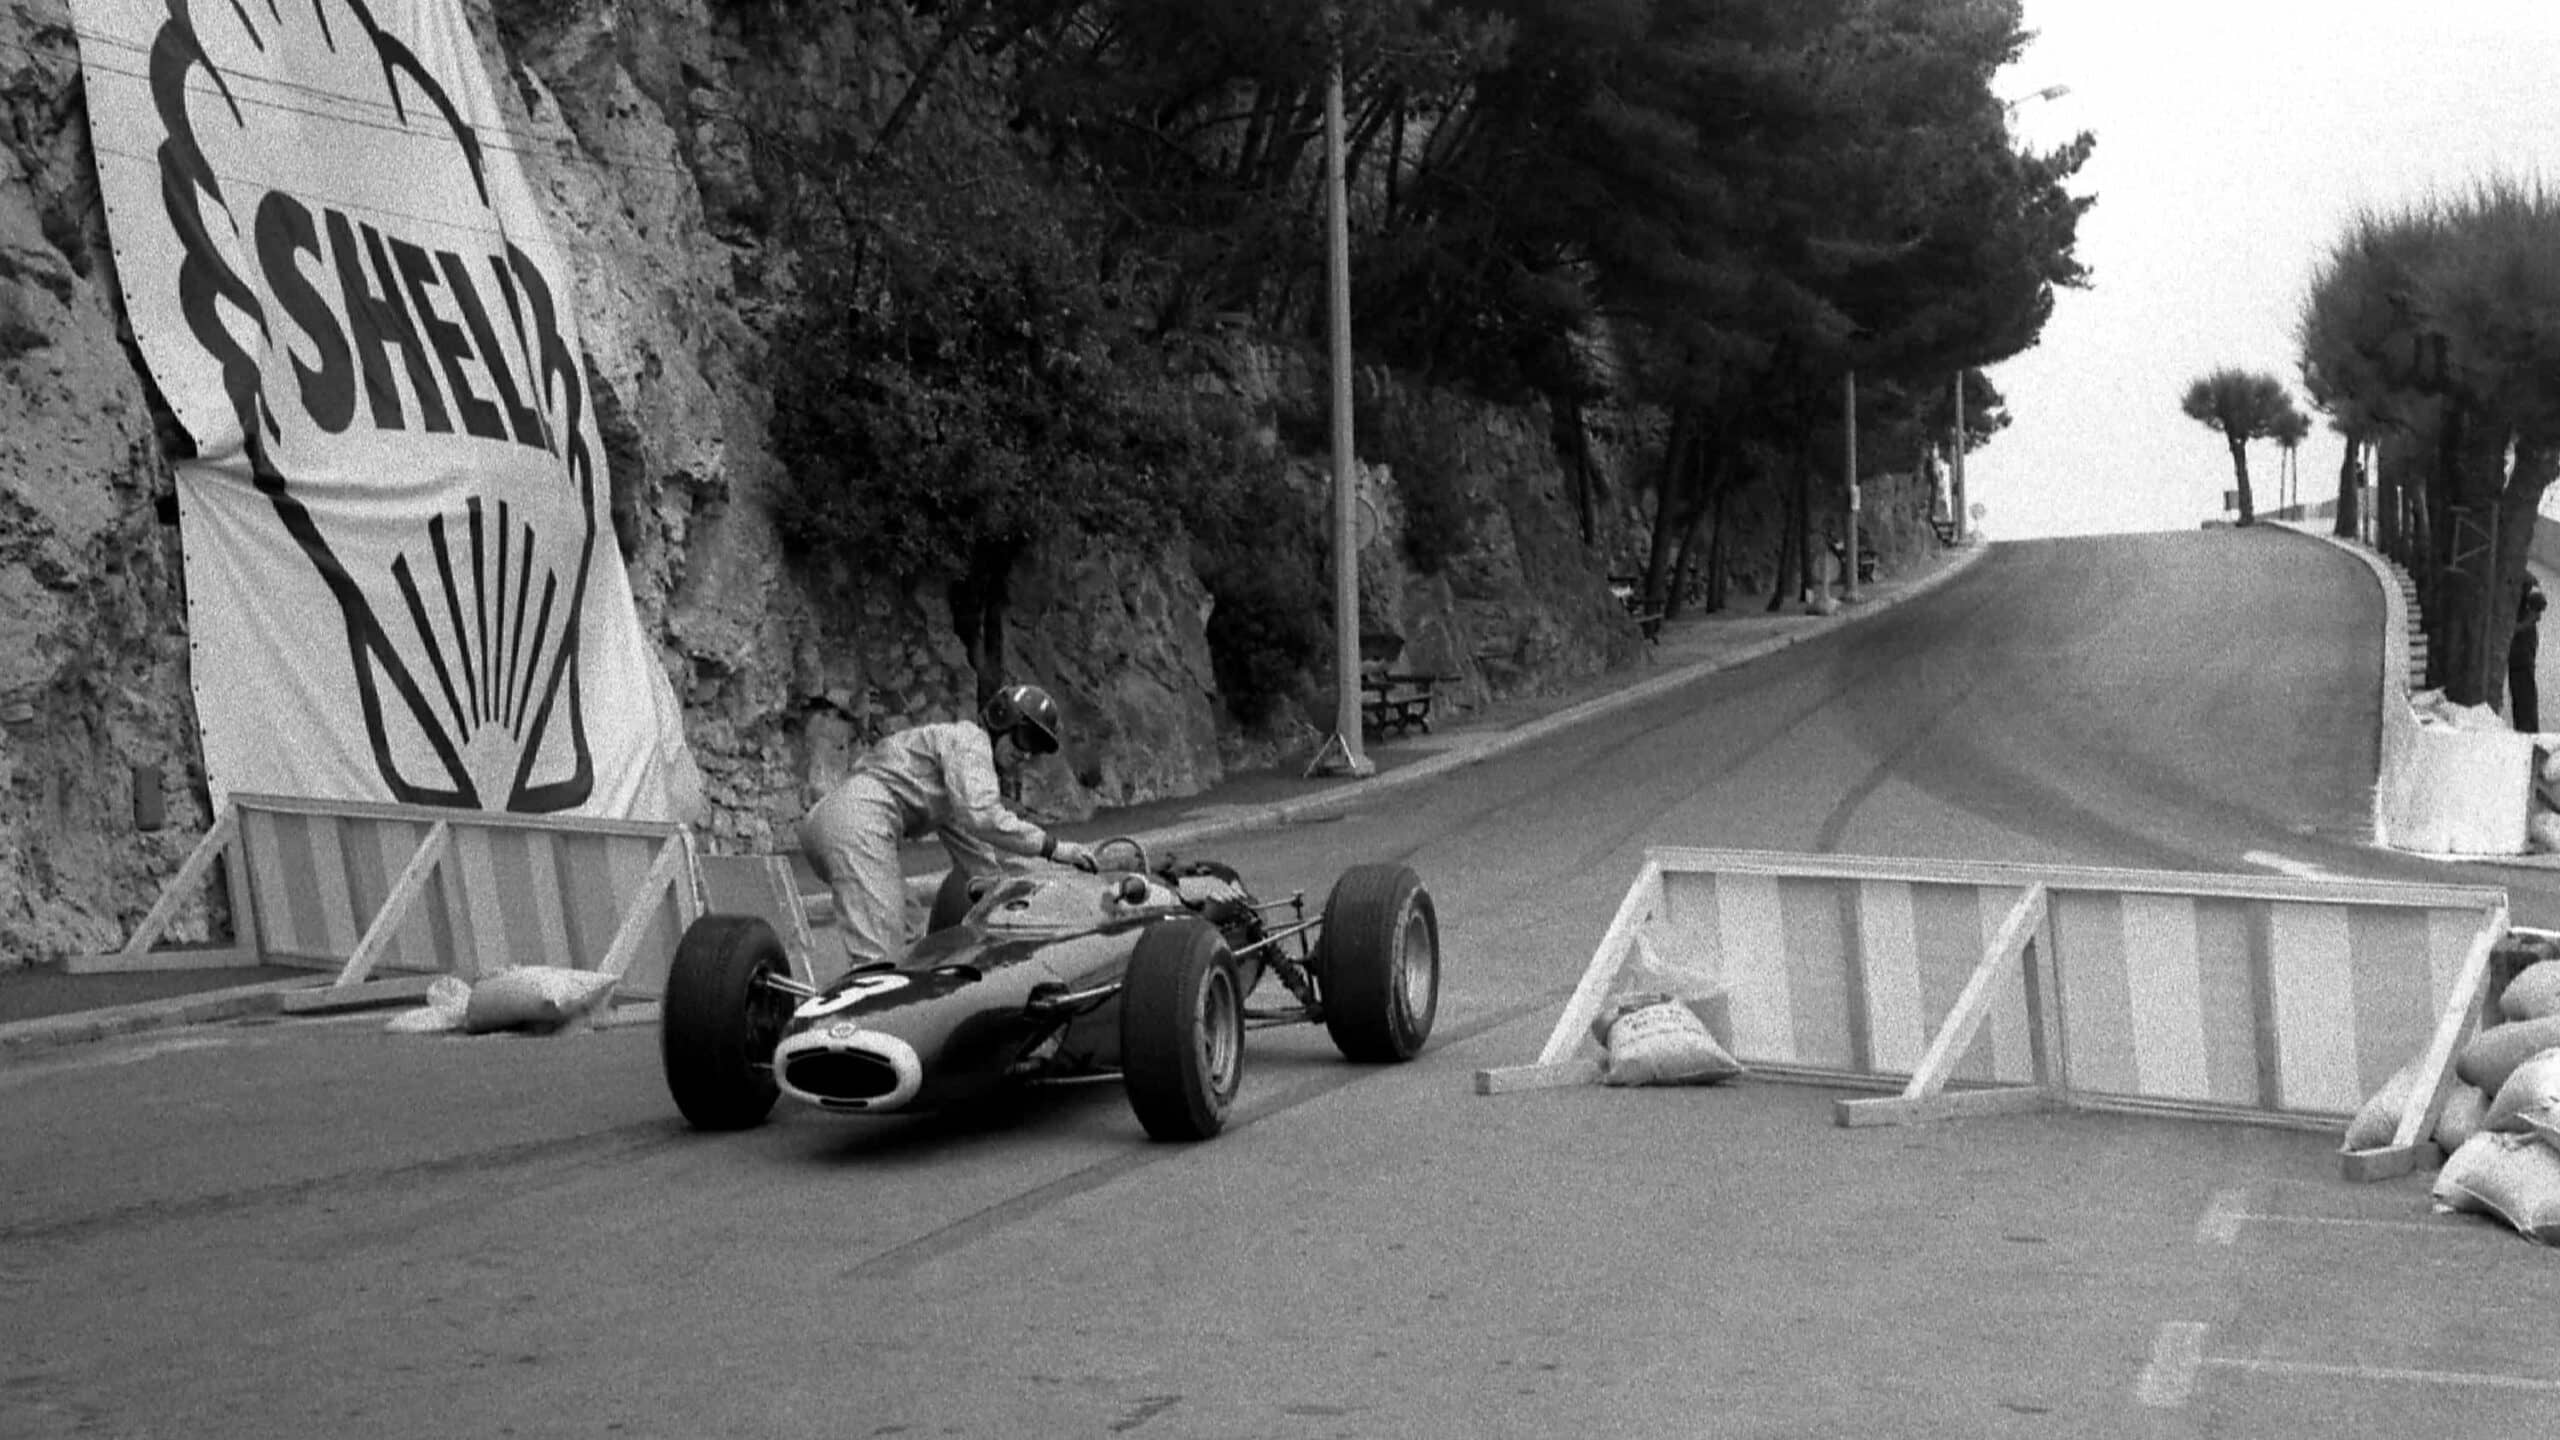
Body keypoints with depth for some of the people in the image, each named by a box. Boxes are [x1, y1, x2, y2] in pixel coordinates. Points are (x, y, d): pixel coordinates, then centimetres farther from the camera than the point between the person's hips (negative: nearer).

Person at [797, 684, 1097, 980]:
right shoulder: (968, 738, 0)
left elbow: (968, 846, 30)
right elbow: (981, 817, -16)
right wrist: (1051, 847, -12)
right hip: (860, 822, -11)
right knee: (879, 959, -19)